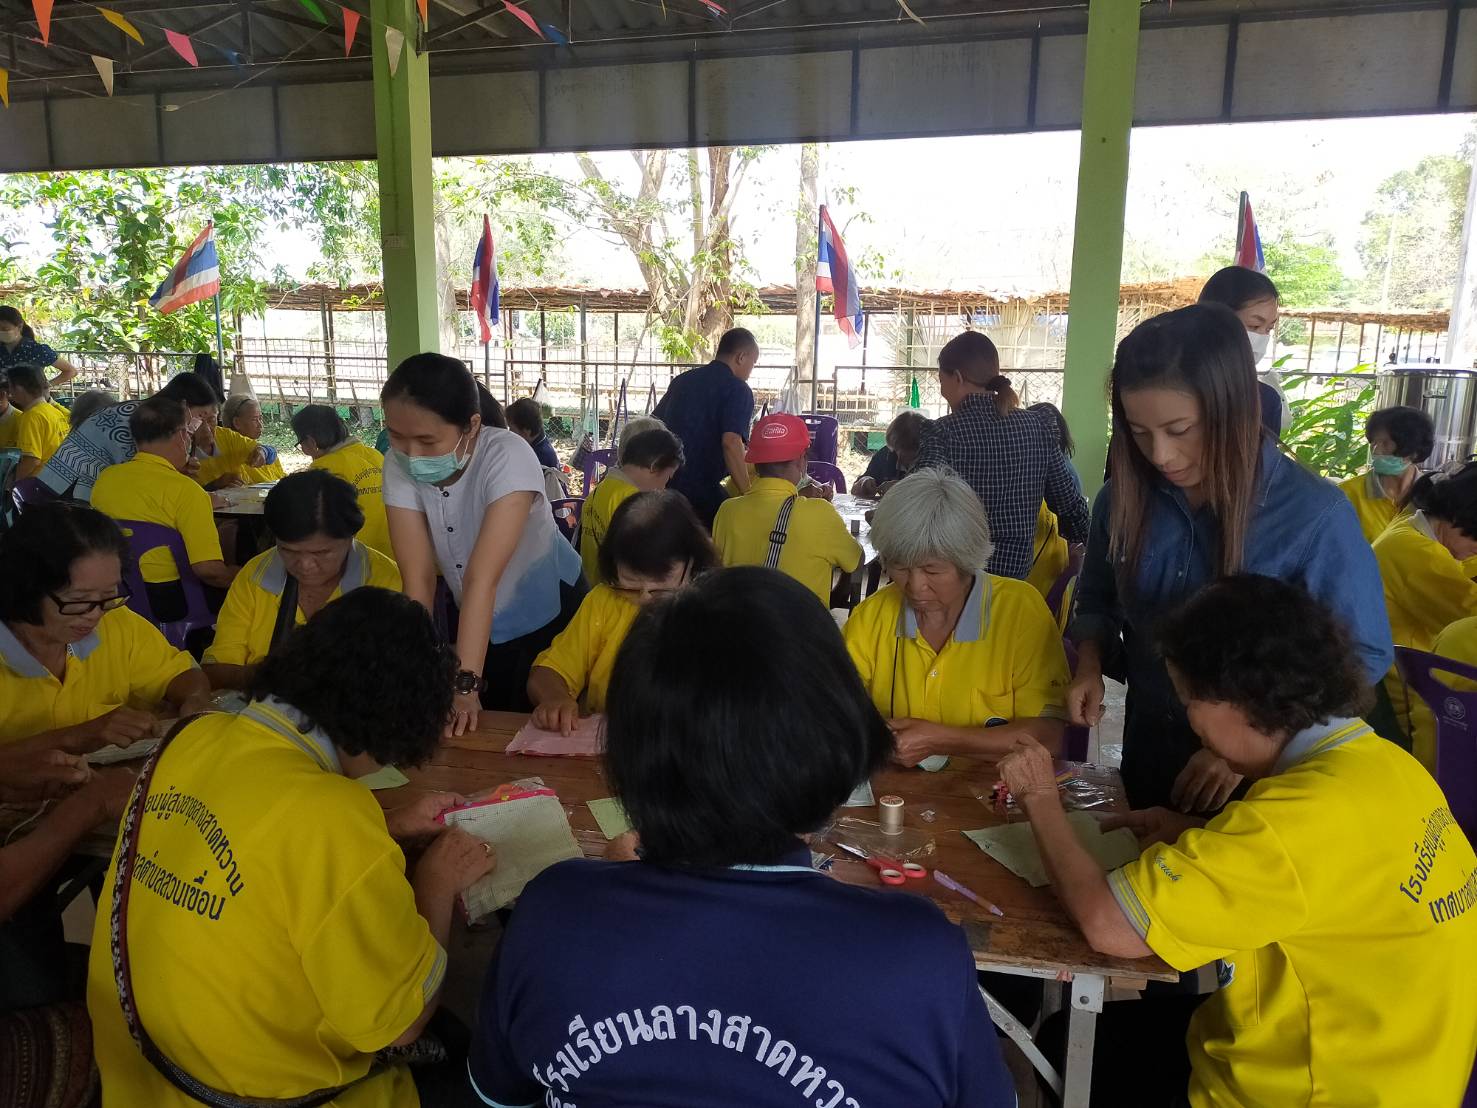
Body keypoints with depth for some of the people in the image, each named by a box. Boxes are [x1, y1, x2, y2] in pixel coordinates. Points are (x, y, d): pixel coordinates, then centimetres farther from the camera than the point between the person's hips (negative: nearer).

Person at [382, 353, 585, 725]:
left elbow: (481, 576, -37)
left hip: (548, 612, -4)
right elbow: (417, 577, -22)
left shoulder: (508, 457, -31)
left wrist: (465, 683, -39)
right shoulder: (399, 465, -18)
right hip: (477, 622, 4)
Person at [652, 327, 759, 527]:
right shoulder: (738, 389, -7)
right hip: (700, 491, -7)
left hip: (662, 487, 7)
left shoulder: (682, 380, 16)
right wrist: (750, 496, -21)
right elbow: (731, 442, -22)